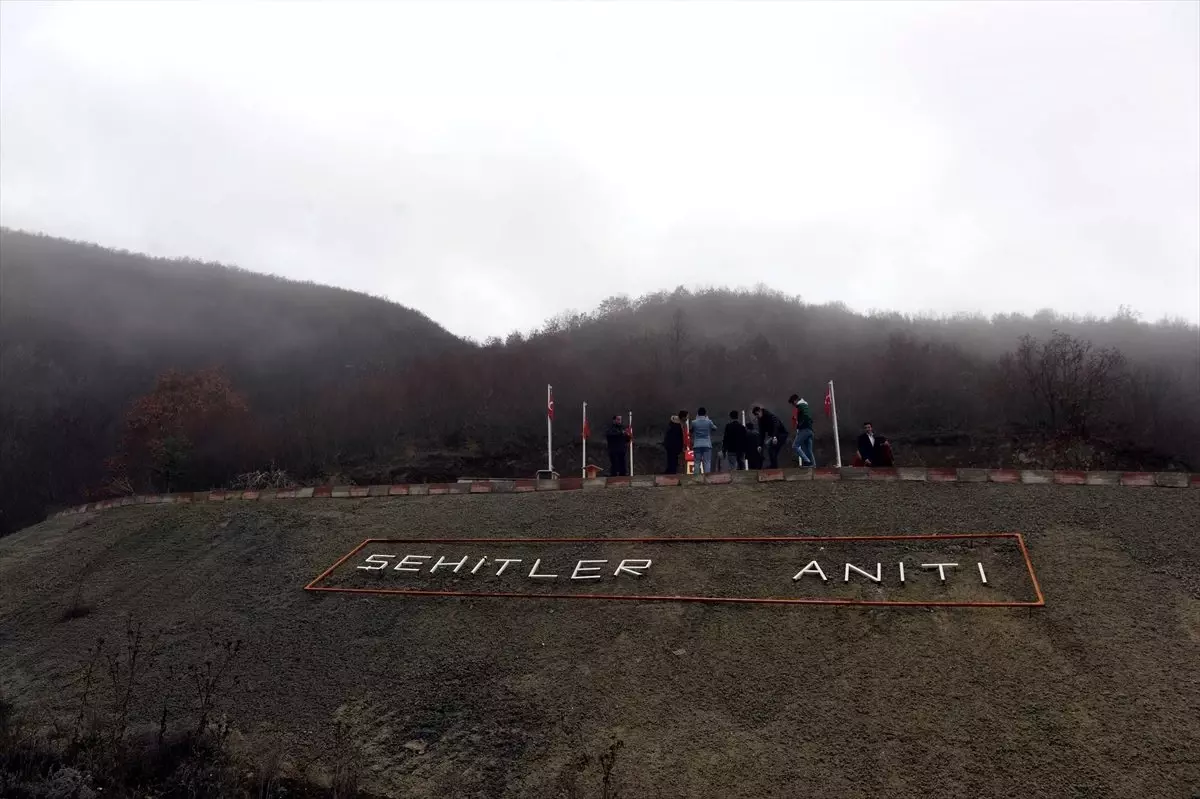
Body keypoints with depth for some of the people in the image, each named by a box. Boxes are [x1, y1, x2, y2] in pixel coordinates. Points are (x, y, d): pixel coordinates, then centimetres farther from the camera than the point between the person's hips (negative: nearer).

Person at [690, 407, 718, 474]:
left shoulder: (694, 422, -2)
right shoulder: (709, 422, -3)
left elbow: (691, 431, 15)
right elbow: (715, 429, 16)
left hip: (697, 445, 1)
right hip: (707, 445, -1)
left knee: (697, 462, 3)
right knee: (707, 462, -1)